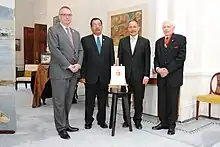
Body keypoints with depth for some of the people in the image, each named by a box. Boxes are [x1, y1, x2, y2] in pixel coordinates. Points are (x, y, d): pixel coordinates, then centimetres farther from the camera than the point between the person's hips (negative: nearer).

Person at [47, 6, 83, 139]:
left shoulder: (76, 33, 19)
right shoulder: (53, 30, -1)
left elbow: (80, 50, 14)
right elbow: (55, 50, -11)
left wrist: (78, 64, -4)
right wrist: (68, 65, -15)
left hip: (74, 72, 6)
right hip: (60, 71, -6)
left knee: (68, 101, 12)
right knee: (59, 102, 1)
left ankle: (66, 124, 24)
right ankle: (61, 128, 12)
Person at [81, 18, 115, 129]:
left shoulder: (109, 40, 10)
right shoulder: (85, 40, 3)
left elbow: (112, 58, 9)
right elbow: (83, 59, -1)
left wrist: (111, 74, 3)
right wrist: (83, 75, -6)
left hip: (104, 76, 2)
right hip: (90, 76, -2)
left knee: (103, 100, 10)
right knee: (89, 101, 8)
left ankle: (101, 120, 25)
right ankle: (88, 121, 23)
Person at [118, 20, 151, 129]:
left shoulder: (145, 42, 4)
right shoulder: (122, 41, 9)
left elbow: (147, 60, 1)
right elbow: (119, 58, 8)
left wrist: (146, 75, -6)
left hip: (139, 76, -1)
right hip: (125, 75, 2)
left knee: (139, 99, 6)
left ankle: (137, 120, 22)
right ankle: (126, 119, 23)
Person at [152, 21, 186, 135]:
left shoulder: (181, 39, 0)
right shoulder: (159, 42, 16)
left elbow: (181, 57, -9)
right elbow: (156, 58, 15)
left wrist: (168, 69, -14)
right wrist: (157, 68, -6)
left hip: (174, 76, -5)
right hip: (161, 76, 5)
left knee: (172, 102, 2)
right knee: (161, 101, 8)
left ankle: (171, 125, 14)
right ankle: (163, 122, 20)